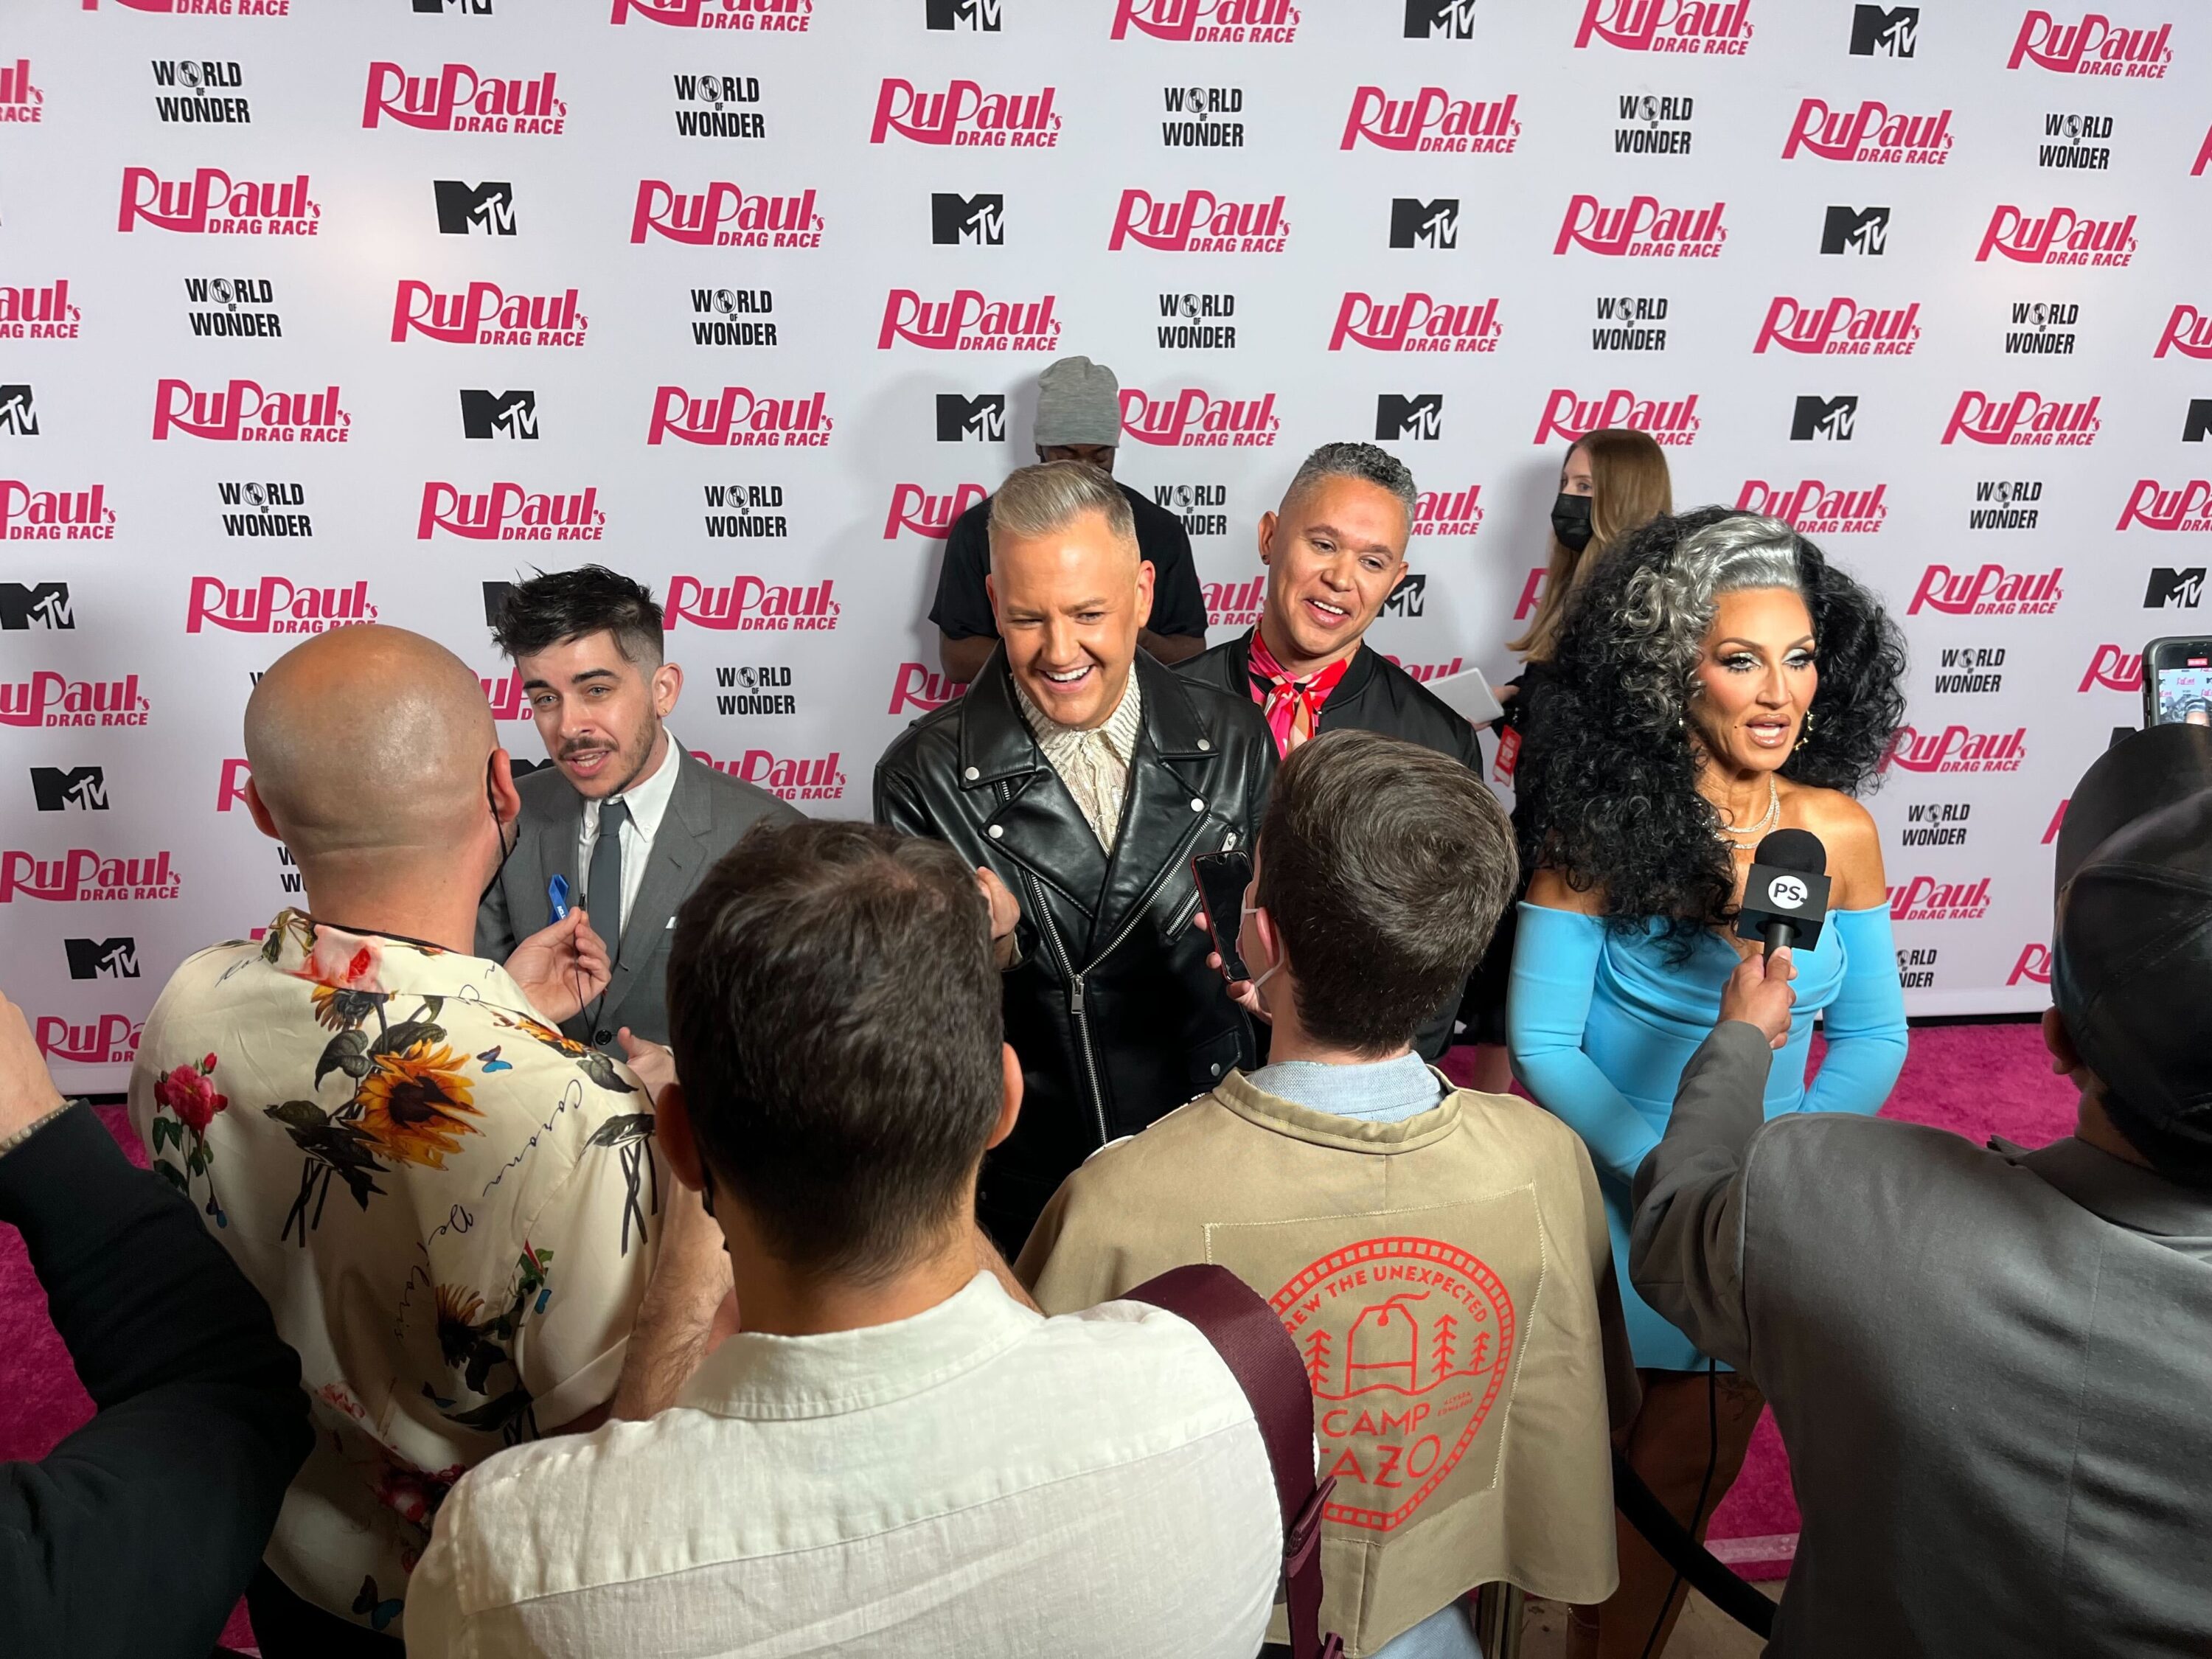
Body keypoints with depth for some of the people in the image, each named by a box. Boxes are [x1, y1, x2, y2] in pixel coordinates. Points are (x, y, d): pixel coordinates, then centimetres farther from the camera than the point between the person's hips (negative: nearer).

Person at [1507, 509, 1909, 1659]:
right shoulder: (1602, 823, -16)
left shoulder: (1838, 829, -5)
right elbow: (1542, 1043, -15)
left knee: (1686, 1478, 21)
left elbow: (1872, 1034, 2)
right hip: (1608, 1208, -3)